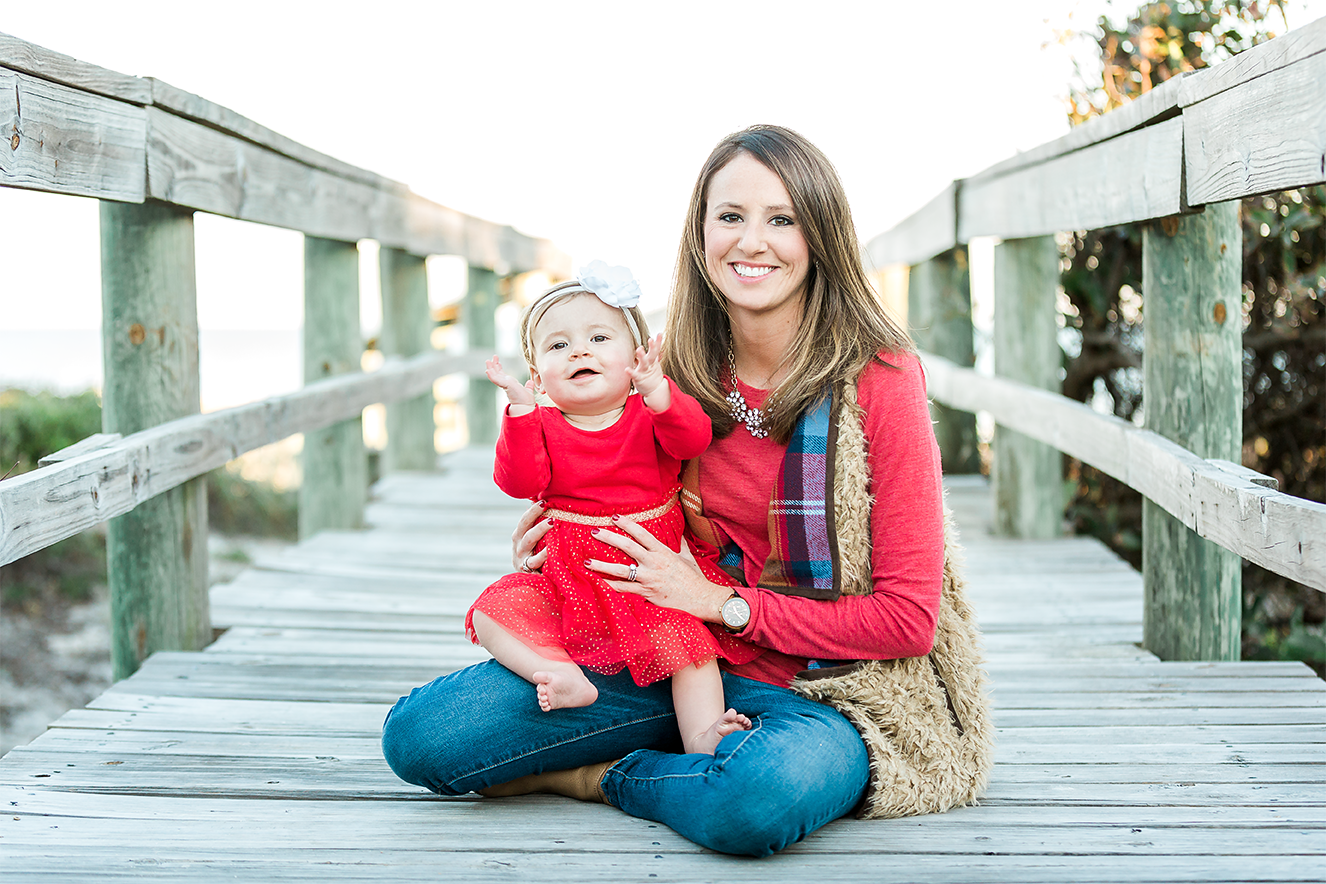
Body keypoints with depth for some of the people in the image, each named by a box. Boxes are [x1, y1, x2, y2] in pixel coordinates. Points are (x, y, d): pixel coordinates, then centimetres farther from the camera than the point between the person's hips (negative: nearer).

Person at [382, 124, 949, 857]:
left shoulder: (878, 377, -12)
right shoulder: (676, 374, 3)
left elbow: (908, 620, -13)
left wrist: (724, 602, -15)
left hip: (821, 692, -4)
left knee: (765, 794, -41)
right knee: (417, 733, -11)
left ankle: (600, 778, -8)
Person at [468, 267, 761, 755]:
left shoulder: (649, 415, 0)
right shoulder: (540, 425, 4)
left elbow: (694, 438, -22)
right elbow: (521, 483, -14)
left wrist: (657, 393, -41)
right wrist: (520, 408, -24)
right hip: (566, 582, 2)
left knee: (688, 640, -24)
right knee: (493, 613, -18)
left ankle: (701, 739, -25)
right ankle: (562, 673, -27)